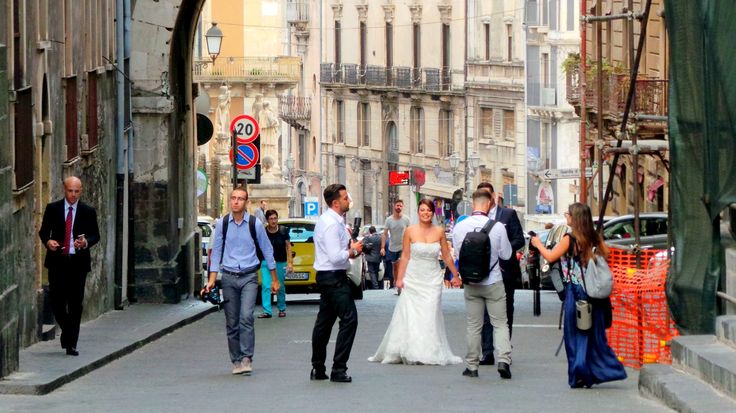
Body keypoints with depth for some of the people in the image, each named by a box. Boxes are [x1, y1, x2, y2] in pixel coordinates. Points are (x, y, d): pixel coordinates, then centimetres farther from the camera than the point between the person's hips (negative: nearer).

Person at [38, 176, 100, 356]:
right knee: (56, 300, -3)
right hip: (57, 261, 0)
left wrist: (86, 242, -17)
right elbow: (43, 231, 7)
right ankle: (67, 329, 26)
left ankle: (71, 344, 4)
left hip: (78, 262, 0)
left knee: (75, 304, -1)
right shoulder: (52, 209, 5)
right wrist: (47, 241, -15)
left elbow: (95, 235, 5)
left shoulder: (88, 212, 5)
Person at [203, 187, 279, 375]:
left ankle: (246, 358, -15)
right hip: (229, 277, 2)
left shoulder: (254, 224, -1)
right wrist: (212, 279, 1)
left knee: (246, 317, -17)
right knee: (231, 322, 4)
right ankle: (236, 361, 13)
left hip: (249, 277, -2)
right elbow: (216, 252, 8)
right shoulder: (222, 224, 3)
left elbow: (267, 250, 7)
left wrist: (274, 279, 9)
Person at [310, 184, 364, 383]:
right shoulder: (332, 224, -19)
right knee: (349, 320, -11)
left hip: (326, 277, 11)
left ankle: (318, 369, 21)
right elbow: (336, 257, -24)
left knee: (324, 322, 15)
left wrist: (350, 247, 10)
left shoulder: (328, 220, 13)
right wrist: (353, 250, -9)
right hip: (334, 277, -11)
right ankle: (338, 370, -12)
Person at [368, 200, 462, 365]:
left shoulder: (439, 232, 2)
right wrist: (399, 278, -7)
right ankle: (409, 352, 7)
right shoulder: (410, 231, -3)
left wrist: (455, 275, 13)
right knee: (409, 316, -1)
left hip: (432, 280, 1)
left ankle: (430, 353, 5)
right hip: (413, 279, -1)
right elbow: (405, 257, -2)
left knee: (430, 316, -1)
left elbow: (447, 256, 10)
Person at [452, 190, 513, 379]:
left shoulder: (459, 227, -7)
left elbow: (458, 253, 5)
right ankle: (503, 360, -11)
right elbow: (506, 254, -5)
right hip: (493, 282, -3)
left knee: (473, 325, 12)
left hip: (471, 283, 3)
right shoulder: (497, 227, -15)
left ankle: (472, 366, 16)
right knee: (500, 323, 5)